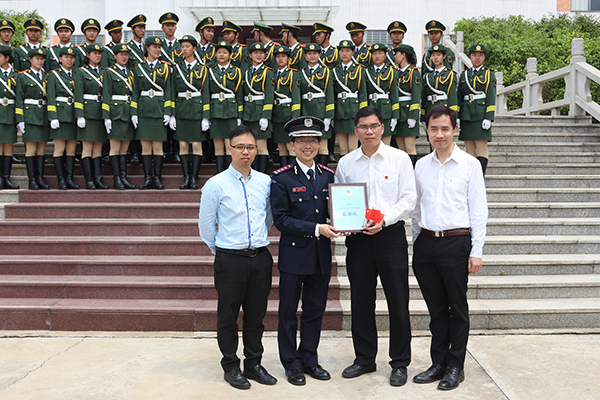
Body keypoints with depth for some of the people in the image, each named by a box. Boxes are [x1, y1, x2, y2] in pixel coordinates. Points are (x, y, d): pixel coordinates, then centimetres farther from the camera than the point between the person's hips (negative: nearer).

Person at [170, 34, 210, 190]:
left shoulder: (202, 69, 3)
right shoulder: (177, 68, 9)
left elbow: (205, 94, 0)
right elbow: (172, 93, 8)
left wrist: (206, 117, -7)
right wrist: (171, 115, 1)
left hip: (197, 109, -2)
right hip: (181, 110, 2)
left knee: (197, 145, -2)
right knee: (183, 145, 2)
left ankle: (194, 178, 4)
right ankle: (186, 178, 8)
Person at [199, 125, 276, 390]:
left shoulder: (266, 182, 4)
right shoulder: (216, 184, -6)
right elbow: (205, 225, 2)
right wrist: (220, 251, 9)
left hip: (261, 258, 4)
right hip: (230, 260, -3)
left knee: (256, 315, 13)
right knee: (228, 316, 8)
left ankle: (254, 364, 28)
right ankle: (231, 367, 24)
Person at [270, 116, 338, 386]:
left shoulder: (328, 176, 7)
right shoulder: (281, 178, -7)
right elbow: (280, 219, -12)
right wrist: (316, 229, -18)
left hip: (321, 253, 4)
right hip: (293, 253, -4)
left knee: (315, 310, 14)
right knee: (288, 311, 7)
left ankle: (310, 359, 30)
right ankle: (292, 364, 23)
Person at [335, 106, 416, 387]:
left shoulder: (399, 158, 1)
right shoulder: (345, 163, 8)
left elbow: (409, 198, -2)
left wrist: (384, 219, -15)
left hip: (391, 235, -2)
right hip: (357, 237, 3)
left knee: (398, 302, 2)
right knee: (361, 301, 9)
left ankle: (399, 363, 18)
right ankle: (365, 358, 26)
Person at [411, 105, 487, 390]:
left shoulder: (470, 164, -1)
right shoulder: (421, 165, 10)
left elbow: (478, 210, -3)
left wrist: (476, 252, -7)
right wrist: (416, 243, 13)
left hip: (456, 241, -3)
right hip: (425, 242, 4)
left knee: (457, 308, 6)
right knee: (436, 308, 12)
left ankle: (455, 367, 19)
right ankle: (438, 363, 23)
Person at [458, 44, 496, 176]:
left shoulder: (489, 74, 4)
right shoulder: (464, 75, 15)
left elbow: (491, 98, -4)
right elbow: (459, 97, 14)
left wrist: (488, 118, -13)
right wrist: (457, 117, 6)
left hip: (480, 115, -4)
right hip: (466, 115, 4)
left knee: (481, 147, -5)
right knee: (469, 149, 5)